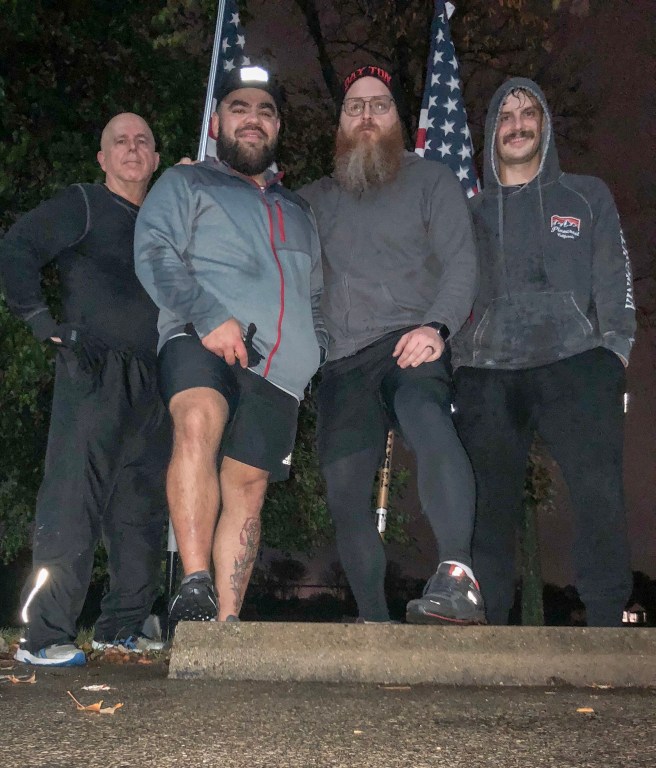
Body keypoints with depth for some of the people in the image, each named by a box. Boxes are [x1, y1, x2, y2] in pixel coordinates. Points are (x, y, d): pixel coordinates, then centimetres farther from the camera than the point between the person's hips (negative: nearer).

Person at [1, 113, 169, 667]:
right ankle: (45, 636, -5)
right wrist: (46, 324, -12)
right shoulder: (81, 206, 4)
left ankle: (123, 627, 19)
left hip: (151, 382, 7)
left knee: (142, 507, 8)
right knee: (73, 500, -10)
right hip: (94, 372, -6)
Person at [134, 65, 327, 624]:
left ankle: (227, 621, 3)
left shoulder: (297, 210, 31)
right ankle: (195, 587, -34)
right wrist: (208, 316, -17)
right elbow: (154, 253, -2)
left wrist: (318, 352, 12)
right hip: (201, 341, -4)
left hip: (279, 364, 4)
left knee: (247, 484, -1)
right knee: (199, 422, -33)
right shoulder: (186, 184, 16)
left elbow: (316, 298, 32)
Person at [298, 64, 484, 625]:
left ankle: (458, 577, -48)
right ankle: (375, 624, 12)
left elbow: (461, 262, 0)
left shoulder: (431, 180, 12)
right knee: (346, 495, -1)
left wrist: (436, 326, -18)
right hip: (344, 364, 5)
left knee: (426, 417, -37)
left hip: (410, 345, -4)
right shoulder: (315, 199, 23)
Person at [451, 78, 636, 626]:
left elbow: (614, 283, 11)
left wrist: (615, 352, -2)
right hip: (487, 374, 2)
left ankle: (608, 621, -10)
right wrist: (453, 363, 9)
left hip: (573, 361, -1)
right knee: (489, 504, -2)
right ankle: (488, 623, 6)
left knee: (600, 490, -17)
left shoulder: (587, 196, 19)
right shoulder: (472, 213, 22)